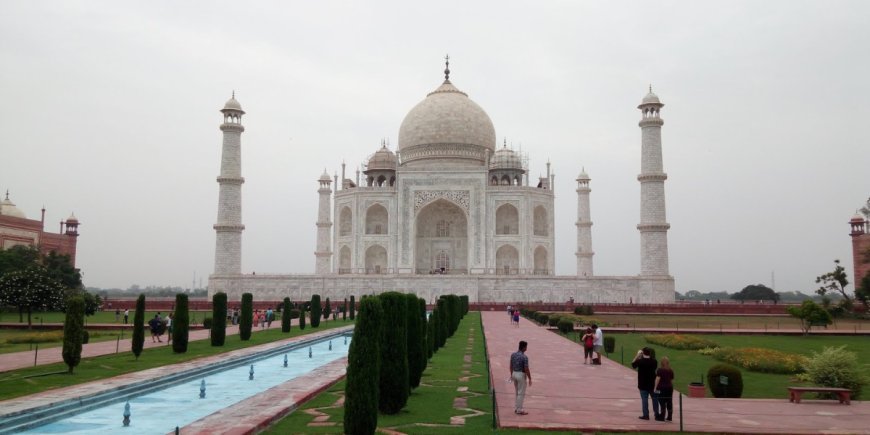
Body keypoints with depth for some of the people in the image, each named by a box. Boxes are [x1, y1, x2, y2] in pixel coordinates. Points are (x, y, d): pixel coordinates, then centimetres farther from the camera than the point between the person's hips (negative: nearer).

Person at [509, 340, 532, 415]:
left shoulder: (513, 355, 1)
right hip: (521, 375, -7)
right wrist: (529, 379, -9)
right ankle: (519, 410, 5)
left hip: (514, 374, 7)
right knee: (521, 393, 2)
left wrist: (511, 375, 20)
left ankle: (516, 408, 24)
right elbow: (526, 369, -18)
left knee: (517, 392, 19)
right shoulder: (524, 357, -19)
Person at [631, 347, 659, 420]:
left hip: (643, 384, -3)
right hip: (652, 384, 3)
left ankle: (645, 415, 0)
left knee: (644, 399, 1)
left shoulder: (640, 361, -16)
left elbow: (633, 364, 2)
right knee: (655, 398, 15)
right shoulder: (654, 361, -5)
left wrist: (637, 356, 1)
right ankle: (656, 414, 22)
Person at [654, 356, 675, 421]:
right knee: (669, 403, 9)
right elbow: (672, 380, 8)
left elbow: (657, 379, -14)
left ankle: (662, 417, 2)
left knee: (662, 403, -1)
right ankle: (670, 417, 13)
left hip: (661, 388, -4)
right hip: (669, 387, 4)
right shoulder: (671, 370, 5)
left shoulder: (660, 370, -9)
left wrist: (655, 387, -10)